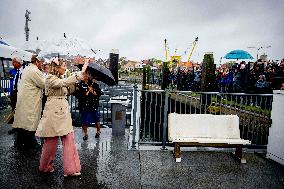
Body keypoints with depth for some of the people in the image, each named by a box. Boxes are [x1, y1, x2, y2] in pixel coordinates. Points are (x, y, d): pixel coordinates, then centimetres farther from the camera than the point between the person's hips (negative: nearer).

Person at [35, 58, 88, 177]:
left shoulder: (59, 79, 17)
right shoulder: (51, 79, -11)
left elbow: (69, 91, 19)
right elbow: (64, 83, -31)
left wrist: (75, 82, 5)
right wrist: (80, 73, -35)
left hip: (64, 112, 9)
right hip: (54, 113, -8)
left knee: (69, 140, 4)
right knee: (51, 142, 5)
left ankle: (70, 169, 12)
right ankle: (45, 167, 28)